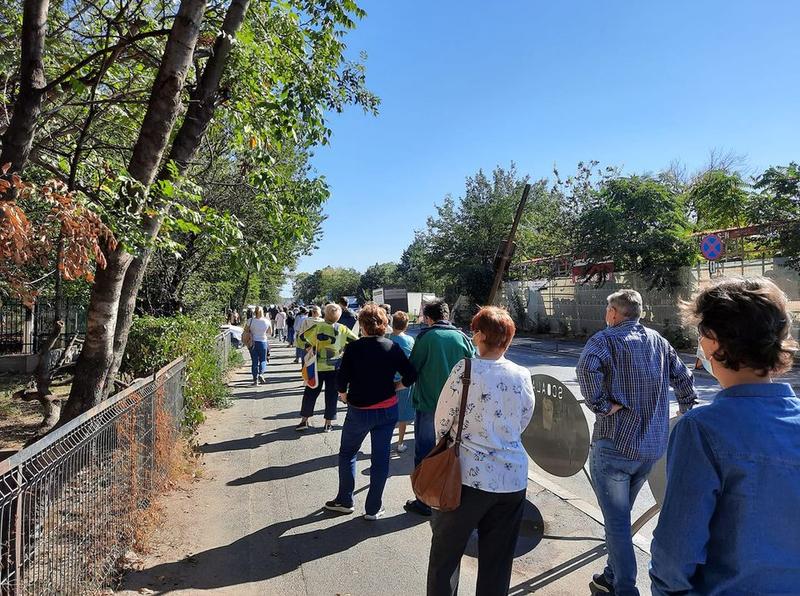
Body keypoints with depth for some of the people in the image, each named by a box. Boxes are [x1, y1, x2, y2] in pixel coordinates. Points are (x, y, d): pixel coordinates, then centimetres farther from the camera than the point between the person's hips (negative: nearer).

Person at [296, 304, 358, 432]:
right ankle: (328, 423, 15)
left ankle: (304, 420, 19)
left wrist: (308, 346, 3)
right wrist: (345, 349, 11)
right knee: (331, 395, 10)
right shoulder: (343, 329, -7)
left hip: (318, 366, -1)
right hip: (335, 367, 1)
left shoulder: (317, 327, -12)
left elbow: (300, 339, -12)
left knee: (310, 392, 13)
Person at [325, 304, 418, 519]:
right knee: (381, 457, 11)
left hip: (359, 411, -2)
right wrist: (393, 388, 6)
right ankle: (373, 508, 21)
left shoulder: (353, 348, -12)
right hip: (387, 410, 2)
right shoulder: (393, 348, -6)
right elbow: (410, 376, -8)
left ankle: (345, 500, 29)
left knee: (347, 453, 20)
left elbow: (341, 380, -14)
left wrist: (344, 396, 5)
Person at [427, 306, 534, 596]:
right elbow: (522, 422, 8)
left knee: (446, 553, 16)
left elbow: (442, 421, -6)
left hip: (469, 475, -4)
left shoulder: (465, 370, -16)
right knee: (498, 561, 19)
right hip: (513, 478, 4)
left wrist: (448, 443, 14)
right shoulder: (523, 375, -4)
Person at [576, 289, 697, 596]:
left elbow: (587, 368, -30)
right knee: (620, 516, 22)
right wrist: (687, 411, 29)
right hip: (653, 447, 7)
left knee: (617, 522, 6)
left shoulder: (606, 338, -9)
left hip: (615, 444, -7)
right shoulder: (658, 341, 9)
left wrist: (601, 405, -19)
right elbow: (684, 379, 16)